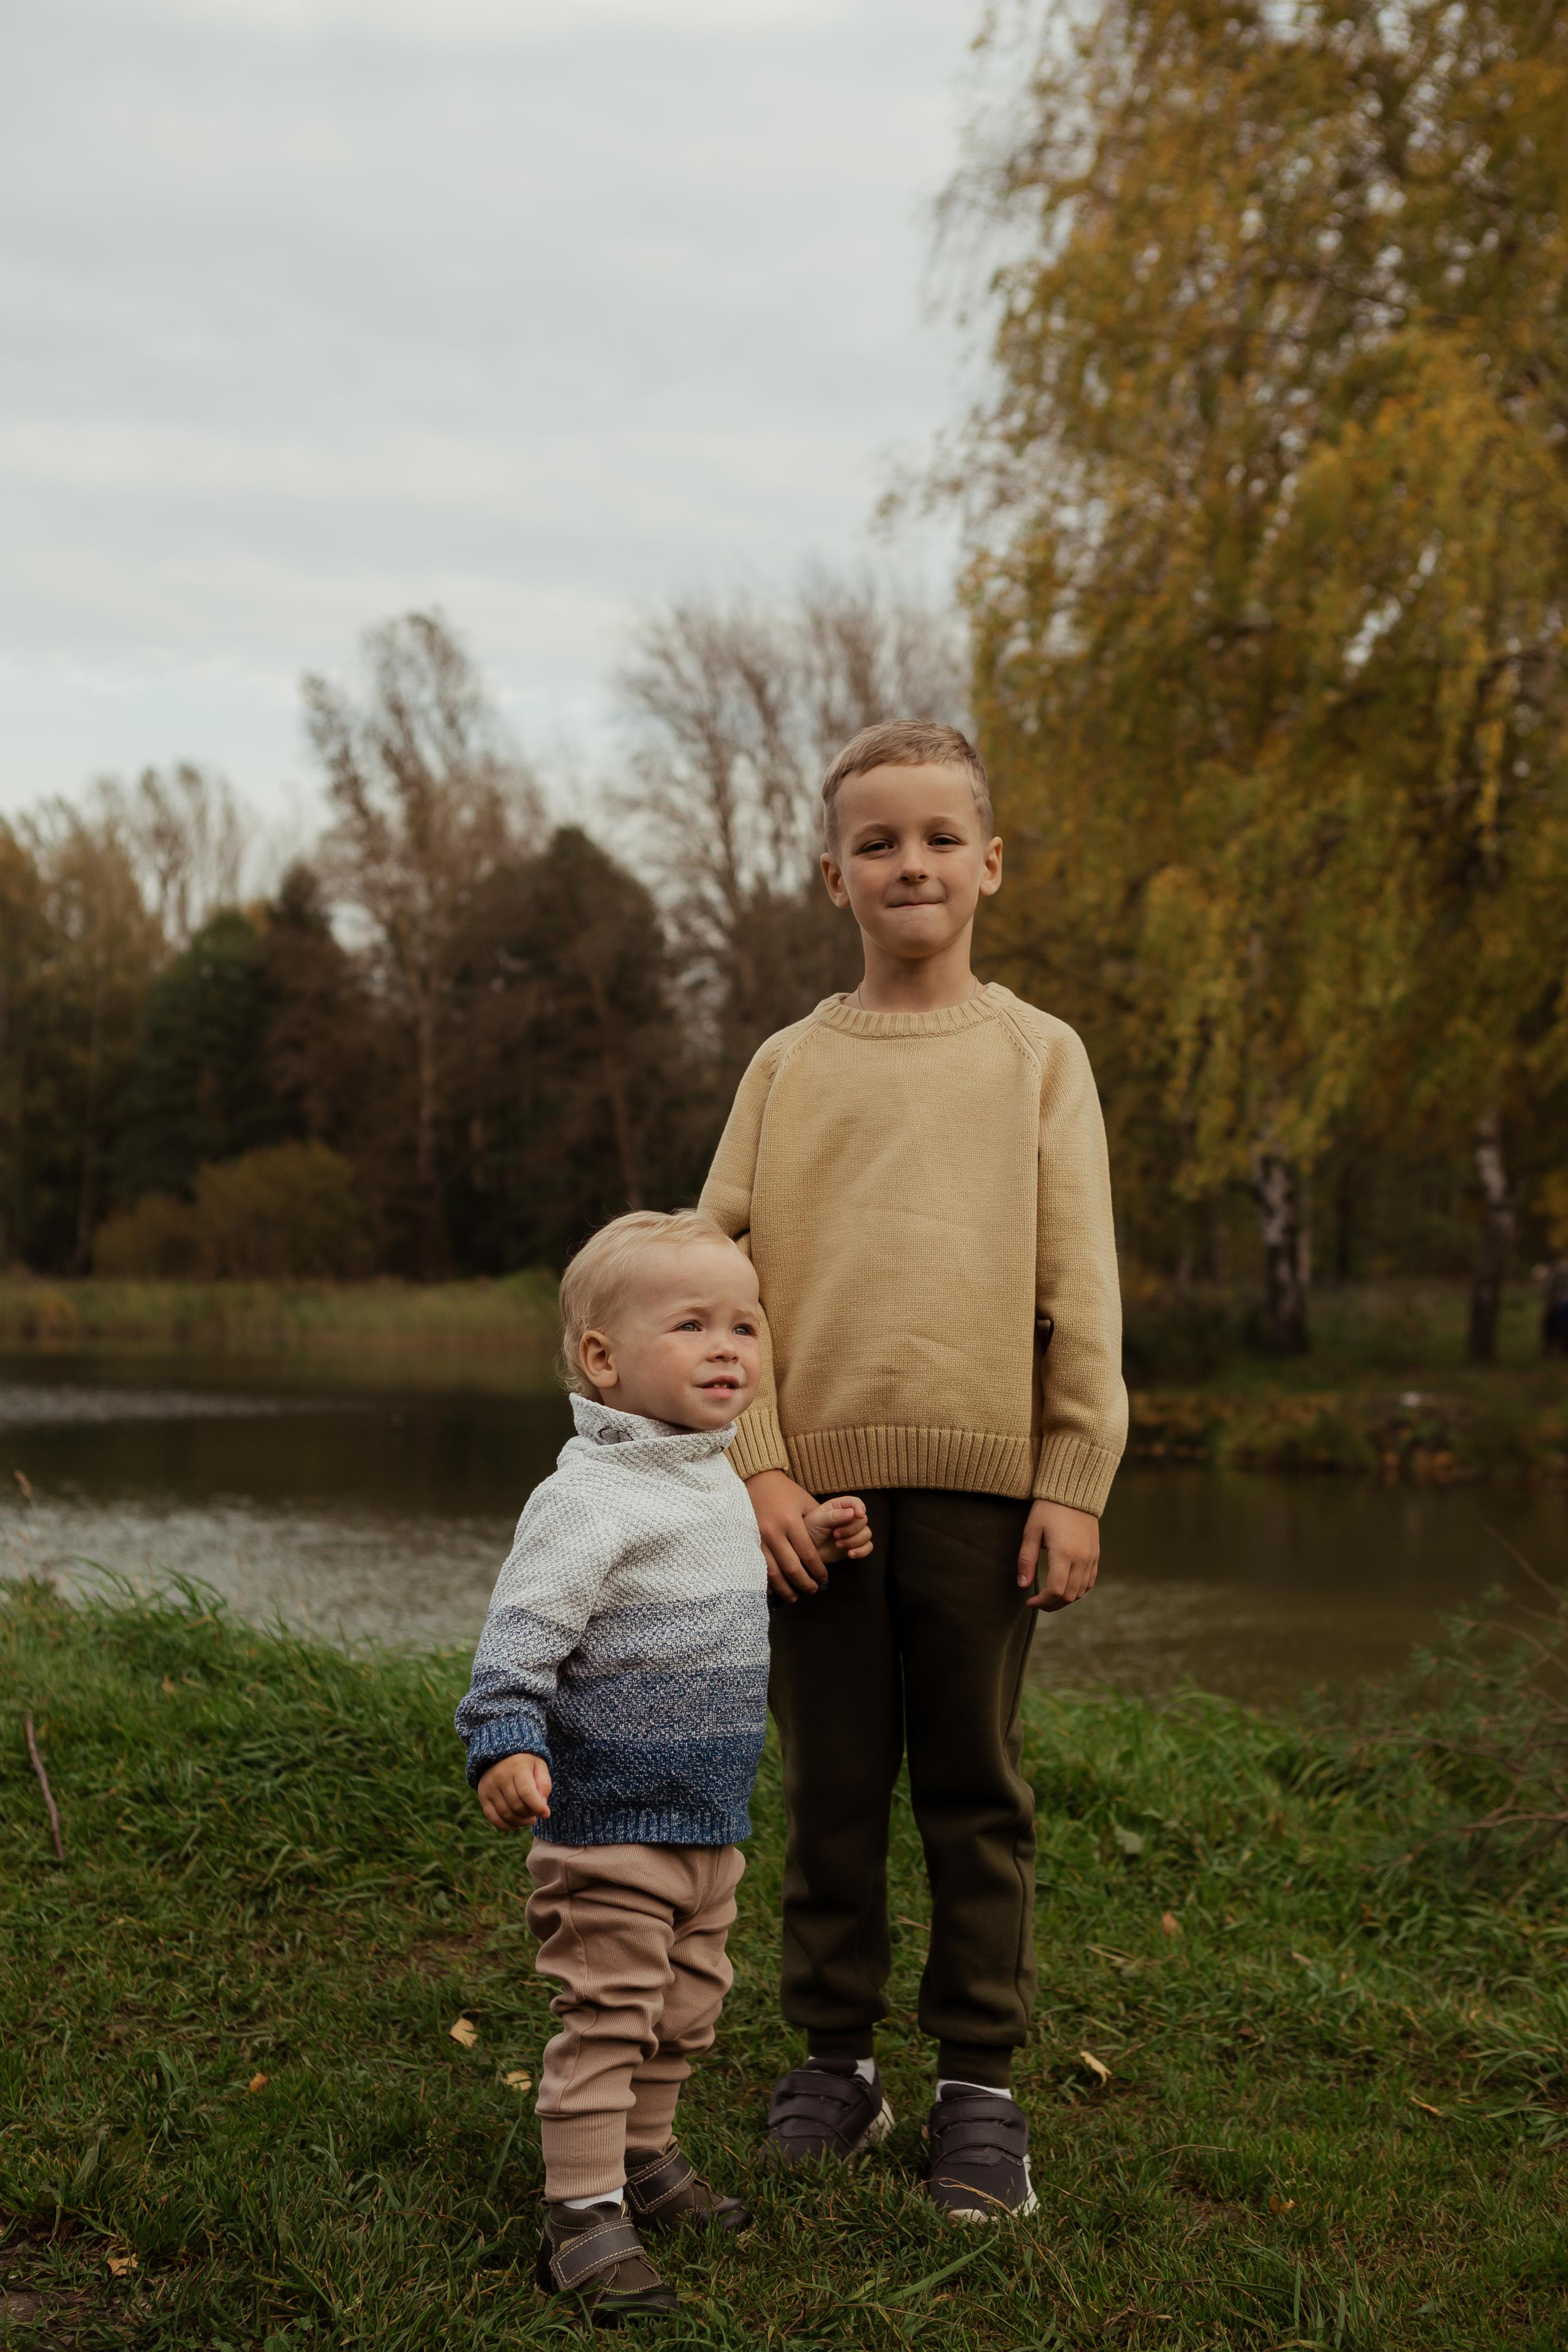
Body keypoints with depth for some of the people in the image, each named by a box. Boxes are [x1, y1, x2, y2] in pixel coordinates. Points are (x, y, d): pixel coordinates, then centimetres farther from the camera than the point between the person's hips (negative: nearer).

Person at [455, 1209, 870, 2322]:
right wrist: (506, 1742, -38)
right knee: (608, 2014, -6)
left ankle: (644, 2156, 37)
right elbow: (525, 1626, -25)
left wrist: (807, 1545, 23)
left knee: (686, 2010, 19)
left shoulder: (720, 1482, 11)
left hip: (712, 1822, 9)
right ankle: (584, 2215, 1)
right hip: (611, 1821, -9)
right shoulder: (590, 1496, -19)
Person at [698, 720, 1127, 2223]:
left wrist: (1074, 1482, -4)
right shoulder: (790, 1065, 7)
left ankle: (980, 2081, 15)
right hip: (819, 1482, 1)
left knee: (973, 1795, 6)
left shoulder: (1036, 1057, 5)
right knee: (831, 1790, 8)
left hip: (980, 1481, -1)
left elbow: (1080, 1288, 2)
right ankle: (836, 2057, 21)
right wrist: (755, 1463, -5)